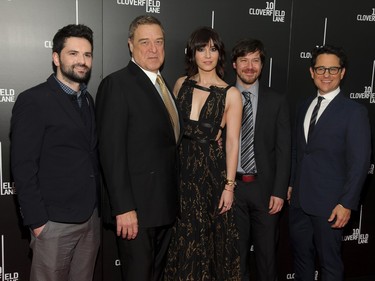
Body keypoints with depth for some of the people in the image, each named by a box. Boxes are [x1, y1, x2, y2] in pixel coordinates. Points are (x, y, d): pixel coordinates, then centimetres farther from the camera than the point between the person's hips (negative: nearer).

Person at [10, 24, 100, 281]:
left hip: (91, 217, 6)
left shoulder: (88, 101, 11)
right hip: (54, 221, -6)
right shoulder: (33, 101, -10)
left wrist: (97, 207, 9)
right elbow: (23, 166, -12)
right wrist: (37, 220, -14)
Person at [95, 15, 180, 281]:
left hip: (165, 206, 8)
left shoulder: (162, 85, 14)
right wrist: (124, 208, -21)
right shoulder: (117, 84, -12)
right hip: (136, 208, -8)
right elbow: (112, 151, -18)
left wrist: (173, 199, 10)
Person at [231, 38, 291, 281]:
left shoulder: (277, 101, 2)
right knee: (236, 253, 12)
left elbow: (283, 150, -1)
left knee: (267, 252, 11)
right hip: (232, 187, 0)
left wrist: (279, 191, -7)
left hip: (265, 188, 0)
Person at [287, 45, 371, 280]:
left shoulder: (354, 111, -9)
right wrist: (292, 184, 14)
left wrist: (347, 204, -16)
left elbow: (360, 162, -12)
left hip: (329, 204, -6)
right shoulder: (304, 108, 11)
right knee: (301, 256, 17)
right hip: (299, 200, 6)